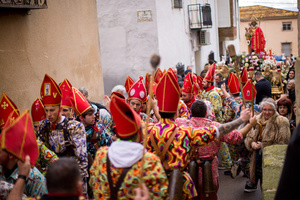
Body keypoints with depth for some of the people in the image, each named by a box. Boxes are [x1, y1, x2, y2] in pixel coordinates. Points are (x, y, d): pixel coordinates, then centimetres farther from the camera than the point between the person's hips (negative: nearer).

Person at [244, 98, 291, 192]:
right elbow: (249, 136, 16)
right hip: (258, 155, 4)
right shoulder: (257, 120, 11)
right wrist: (252, 143, -7)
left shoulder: (281, 122, -6)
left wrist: (263, 145, -11)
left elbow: (282, 143, -10)